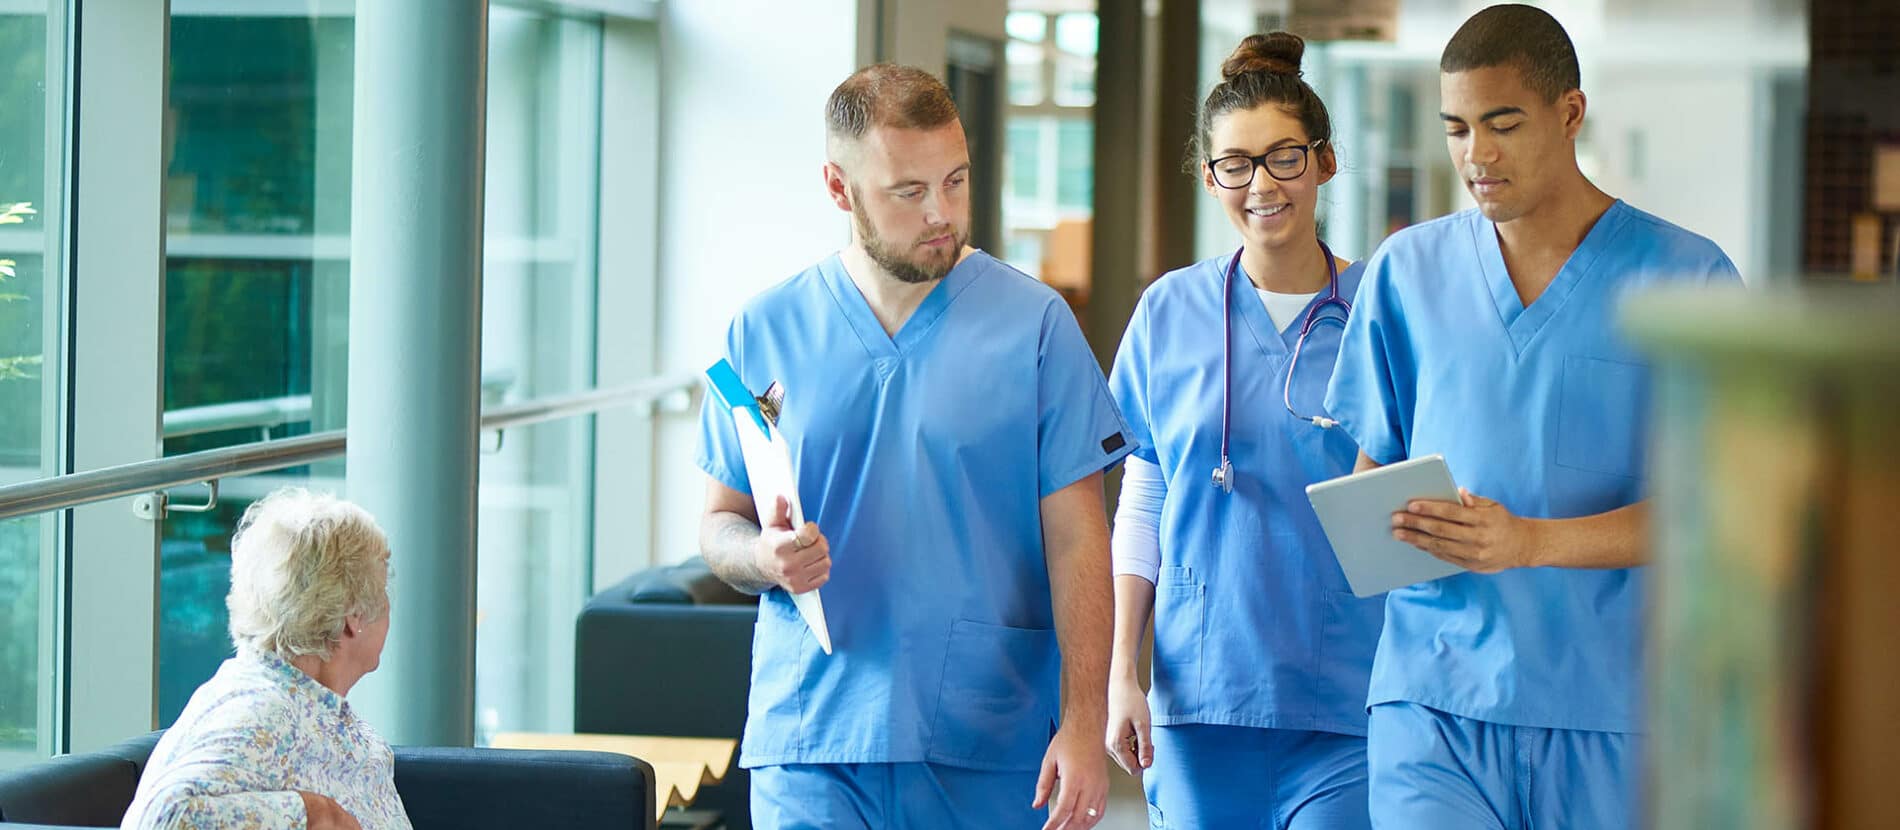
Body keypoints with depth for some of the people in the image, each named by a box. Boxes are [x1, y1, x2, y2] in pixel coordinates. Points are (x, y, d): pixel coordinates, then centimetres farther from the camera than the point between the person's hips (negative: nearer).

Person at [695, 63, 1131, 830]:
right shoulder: (767, 332, 7)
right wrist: (762, 556, -11)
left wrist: (1083, 723, -8)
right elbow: (720, 523, 13)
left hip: (989, 748, -1)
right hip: (810, 742, 1)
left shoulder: (1034, 323, 2)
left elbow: (1076, 541, 0)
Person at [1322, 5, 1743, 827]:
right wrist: (1386, 527, -8)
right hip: (1432, 698, 1)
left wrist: (1529, 542, -20)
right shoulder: (1407, 269, 10)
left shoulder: (1684, 278, 0)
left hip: (1611, 707, -1)